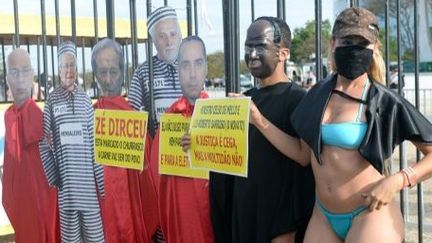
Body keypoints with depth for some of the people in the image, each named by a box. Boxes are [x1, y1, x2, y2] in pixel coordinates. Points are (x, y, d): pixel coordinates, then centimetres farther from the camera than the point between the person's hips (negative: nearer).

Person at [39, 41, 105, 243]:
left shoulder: (85, 99, 6)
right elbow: (44, 142, 2)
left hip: (86, 177, 1)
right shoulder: (51, 101, 1)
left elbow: (94, 140, 6)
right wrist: (52, 176, -3)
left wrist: (101, 180, 4)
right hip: (65, 177, -1)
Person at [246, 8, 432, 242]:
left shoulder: (386, 102, -10)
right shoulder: (319, 94, 4)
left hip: (370, 216, -5)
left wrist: (395, 181, -21)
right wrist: (259, 121, 2)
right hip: (323, 217, 5)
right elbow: (303, 154, 9)